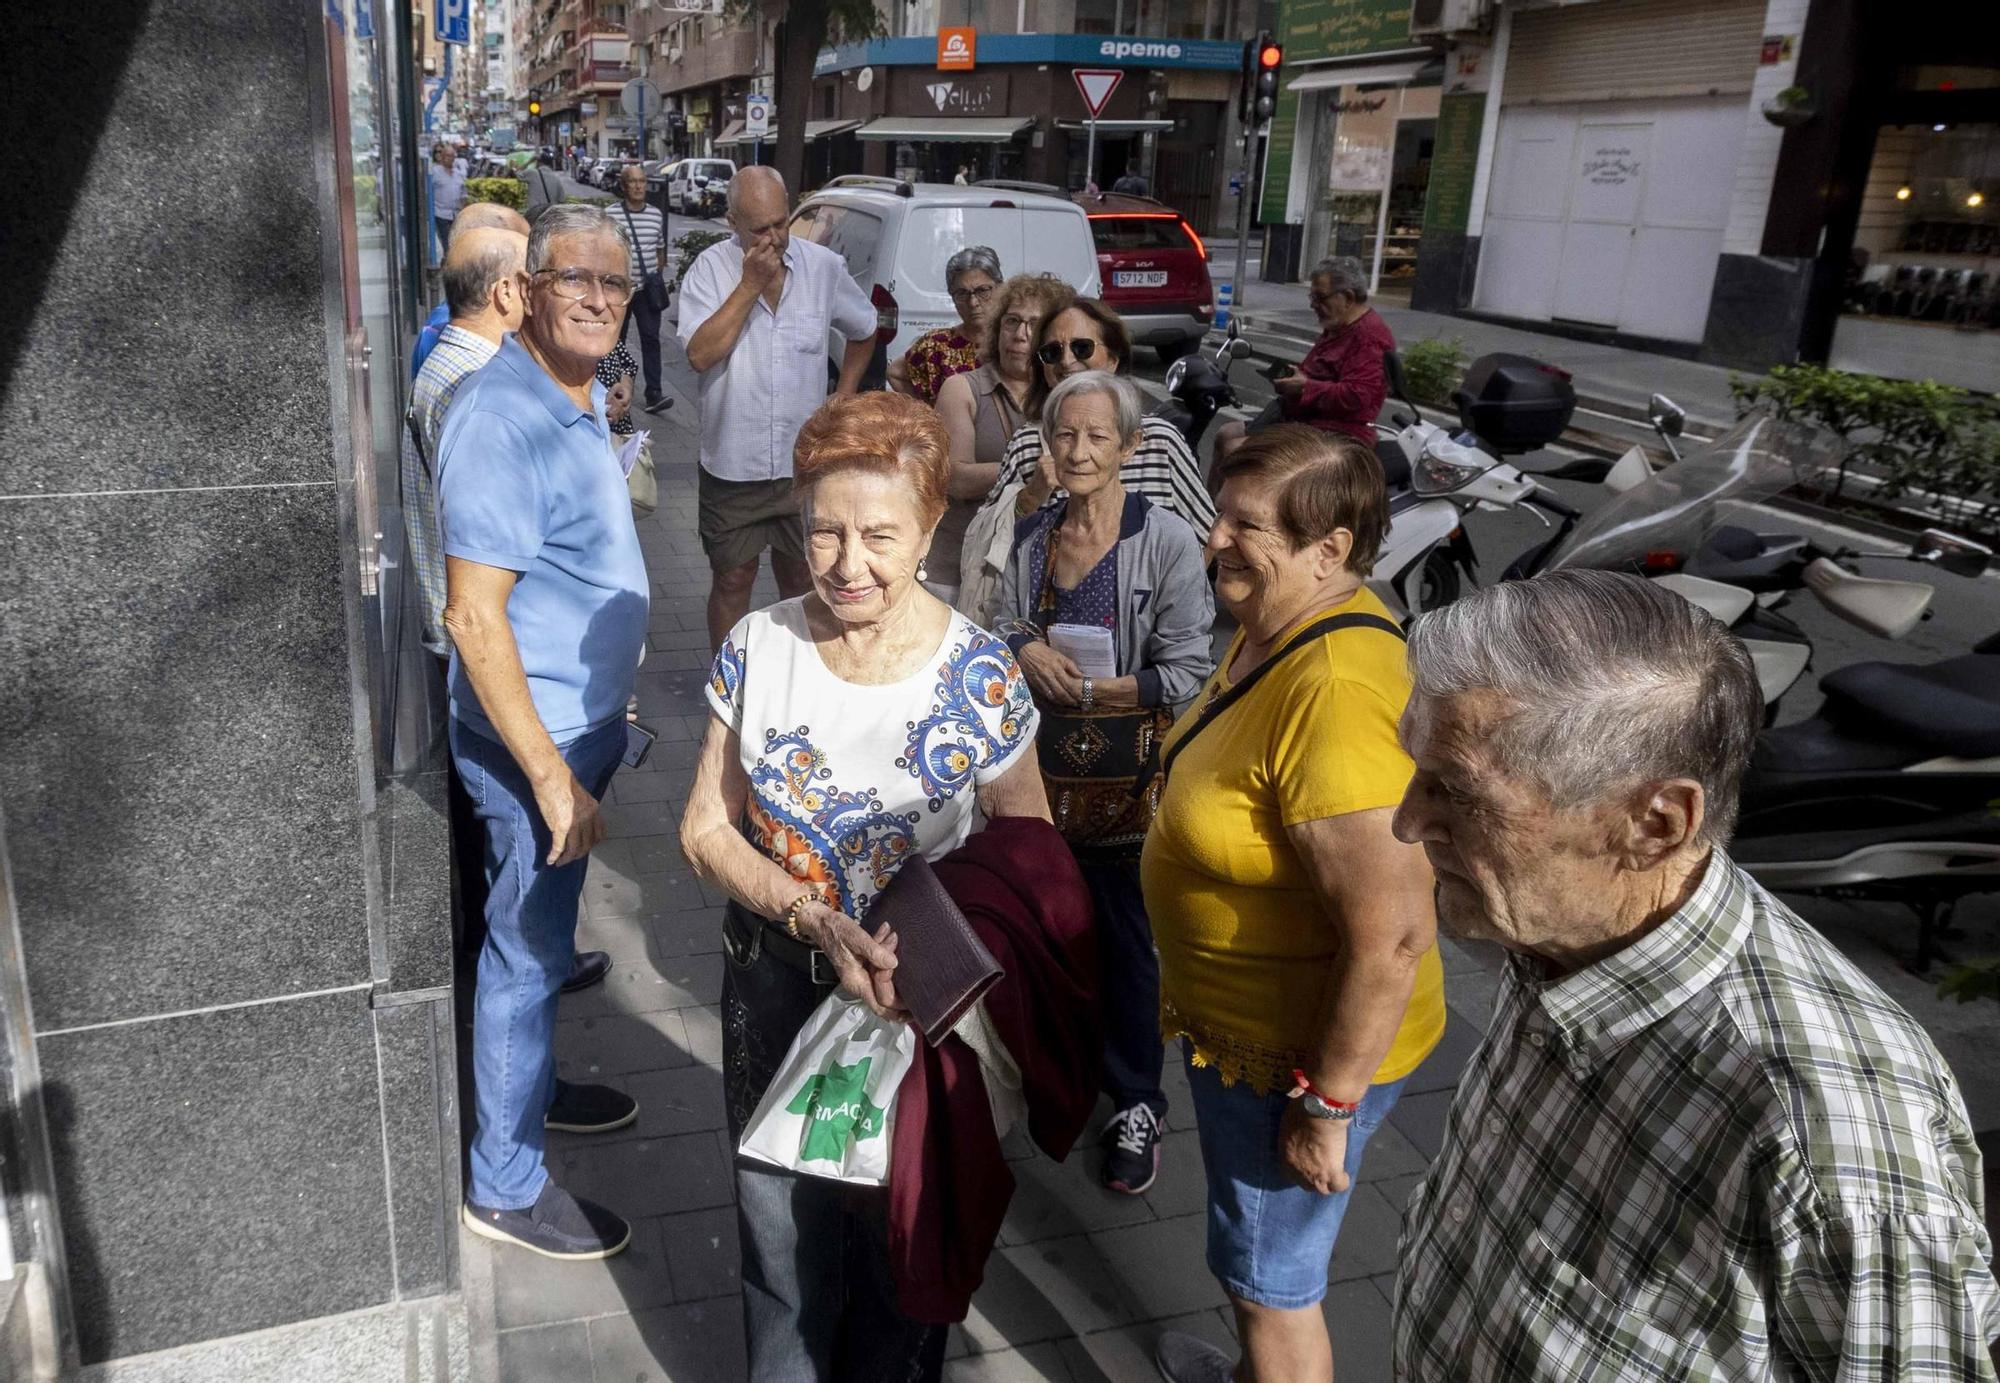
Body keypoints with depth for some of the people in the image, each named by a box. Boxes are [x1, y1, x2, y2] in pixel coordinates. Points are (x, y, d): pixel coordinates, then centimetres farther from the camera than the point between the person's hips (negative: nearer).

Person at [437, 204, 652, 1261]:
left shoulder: (582, 400, 7)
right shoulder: (502, 420, -23)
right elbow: (474, 618, -26)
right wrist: (552, 776, -25)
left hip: (580, 723, 9)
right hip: (533, 740, -9)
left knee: (542, 934, 24)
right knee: (526, 948, 4)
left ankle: (532, 1085, 45)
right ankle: (505, 1185, 20)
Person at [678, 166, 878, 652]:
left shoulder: (824, 266, -1)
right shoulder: (711, 268, -8)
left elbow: (864, 330, 16)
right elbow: (700, 354, -21)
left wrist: (841, 401, 8)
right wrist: (750, 285, -21)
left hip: (805, 462, 2)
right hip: (732, 464, -2)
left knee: (800, 579, 13)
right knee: (732, 581, 10)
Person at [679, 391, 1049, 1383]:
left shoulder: (979, 677, -17)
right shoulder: (759, 647, -10)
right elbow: (707, 827, -5)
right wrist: (814, 919, -21)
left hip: (922, 1000, -2)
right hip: (775, 982, 2)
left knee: (901, 1229, 19)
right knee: (780, 1221, 19)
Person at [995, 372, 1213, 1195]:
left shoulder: (1167, 540, -12)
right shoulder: (1030, 538, 4)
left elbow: (1186, 674, -14)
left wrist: (1084, 688, -18)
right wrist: (1027, 653, -7)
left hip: (1125, 776, -4)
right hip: (1043, 764, 5)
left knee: (1123, 940, 5)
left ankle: (1136, 1106, 24)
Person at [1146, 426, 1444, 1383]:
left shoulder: (1336, 697, -34)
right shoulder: (1282, 622, -4)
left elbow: (1393, 938, -33)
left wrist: (1326, 1102, -23)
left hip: (1302, 1049, -9)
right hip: (1242, 1016, 10)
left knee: (1270, 1276, 15)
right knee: (1255, 1253, 32)